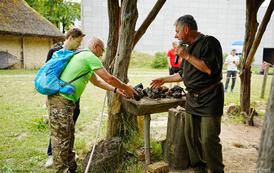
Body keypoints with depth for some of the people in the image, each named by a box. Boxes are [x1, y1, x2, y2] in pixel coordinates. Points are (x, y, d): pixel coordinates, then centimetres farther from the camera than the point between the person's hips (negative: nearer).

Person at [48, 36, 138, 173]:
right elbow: (108, 78, -9)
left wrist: (116, 90, 24)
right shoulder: (90, 56, -8)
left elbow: (96, 82, 29)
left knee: (68, 137, 17)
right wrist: (126, 88, 6)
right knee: (61, 139, -3)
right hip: (62, 99, -10)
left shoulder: (82, 56, 24)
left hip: (62, 100, 10)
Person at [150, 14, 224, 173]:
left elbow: (210, 68, -23)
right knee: (191, 136, 10)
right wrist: (164, 79, 24)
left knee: (209, 139, -6)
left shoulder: (209, 42, -10)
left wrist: (187, 56, -18)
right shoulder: (189, 47, 16)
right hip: (192, 98, 8)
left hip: (209, 98, -8)